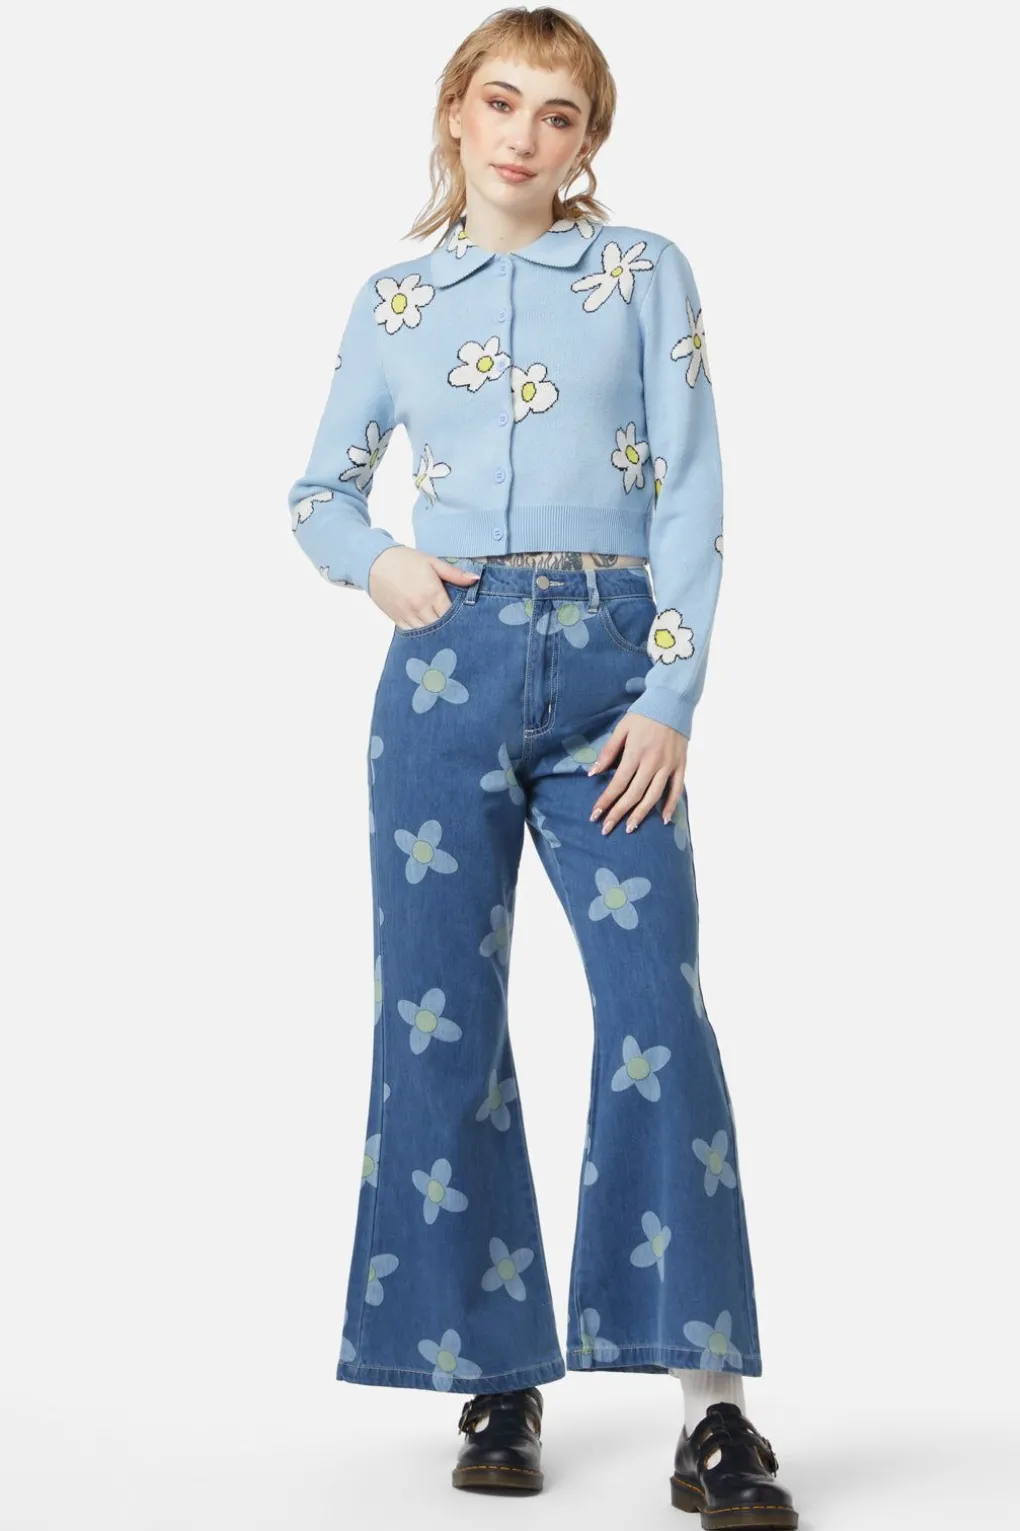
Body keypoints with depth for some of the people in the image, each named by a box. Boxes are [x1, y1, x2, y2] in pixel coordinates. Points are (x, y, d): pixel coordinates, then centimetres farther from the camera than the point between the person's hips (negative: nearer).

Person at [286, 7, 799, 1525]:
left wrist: (671, 697, -8)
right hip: (447, 669, 2)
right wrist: (375, 563, -3)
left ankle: (712, 1406, -8)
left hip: (609, 667, -2)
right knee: (439, 1017, 2)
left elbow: (691, 495, 1)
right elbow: (319, 489, 19)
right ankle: (496, 1373, 14)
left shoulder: (647, 273, 6)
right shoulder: (395, 299, 12)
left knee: (658, 1013, -11)